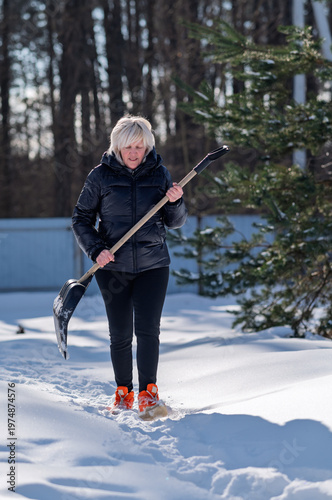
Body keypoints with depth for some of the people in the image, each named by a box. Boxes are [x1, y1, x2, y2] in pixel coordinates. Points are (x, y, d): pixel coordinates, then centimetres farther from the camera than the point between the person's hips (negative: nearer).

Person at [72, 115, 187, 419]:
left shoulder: (159, 174, 3)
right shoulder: (101, 175, -1)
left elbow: (175, 223, 9)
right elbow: (81, 219, 3)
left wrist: (175, 202, -12)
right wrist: (96, 249, -12)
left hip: (153, 265, 0)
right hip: (113, 267, 0)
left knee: (148, 328, -12)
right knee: (120, 334, 5)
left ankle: (149, 394, -8)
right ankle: (123, 393, 21)